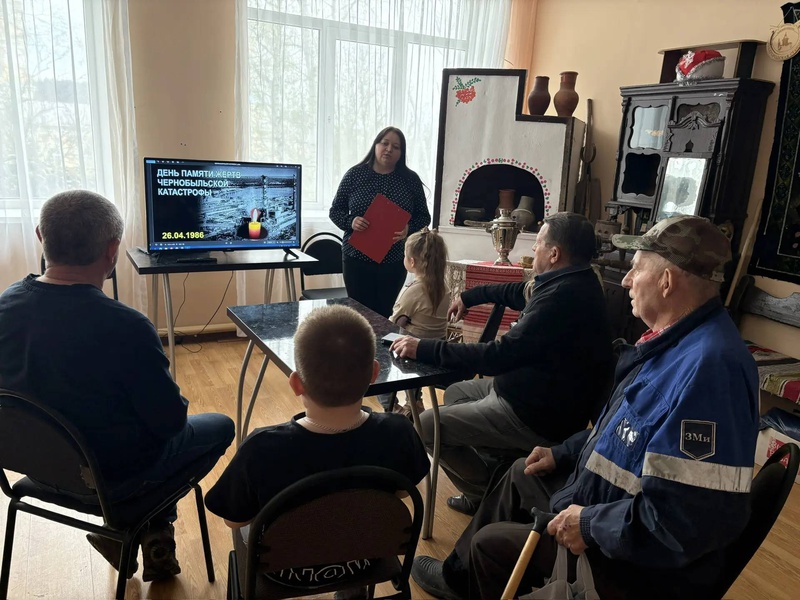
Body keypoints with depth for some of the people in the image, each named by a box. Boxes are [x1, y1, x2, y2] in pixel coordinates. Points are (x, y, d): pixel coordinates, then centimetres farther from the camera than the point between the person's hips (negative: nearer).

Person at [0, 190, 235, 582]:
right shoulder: (126, 328, -34)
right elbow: (171, 421, -23)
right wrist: (174, 405, 1)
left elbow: (38, 382, 5)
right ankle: (151, 525, 16)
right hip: (111, 475, -6)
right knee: (220, 427, 17)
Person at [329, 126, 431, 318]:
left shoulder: (411, 179, 2)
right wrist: (350, 221, -16)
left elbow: (424, 217, 5)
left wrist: (409, 229, -16)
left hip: (394, 261, 1)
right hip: (357, 258, 0)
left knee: (385, 313, 8)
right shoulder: (354, 174, 0)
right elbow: (335, 210, 5)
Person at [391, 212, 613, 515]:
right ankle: (496, 477, 17)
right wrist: (469, 296, 35)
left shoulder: (562, 296, -29)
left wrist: (424, 349, -24)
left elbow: (500, 355, -29)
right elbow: (518, 292, 23)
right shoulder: (572, 282, 4)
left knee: (427, 426, -7)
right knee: (455, 393, 21)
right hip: (542, 395, 11)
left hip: (538, 417, -11)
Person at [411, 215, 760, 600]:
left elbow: (697, 519, -37)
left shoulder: (709, 366, -34)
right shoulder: (678, 340, 1)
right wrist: (564, 453, 13)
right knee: (520, 475, 23)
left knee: (490, 544, 0)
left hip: (637, 562, -10)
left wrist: (591, 525, -26)